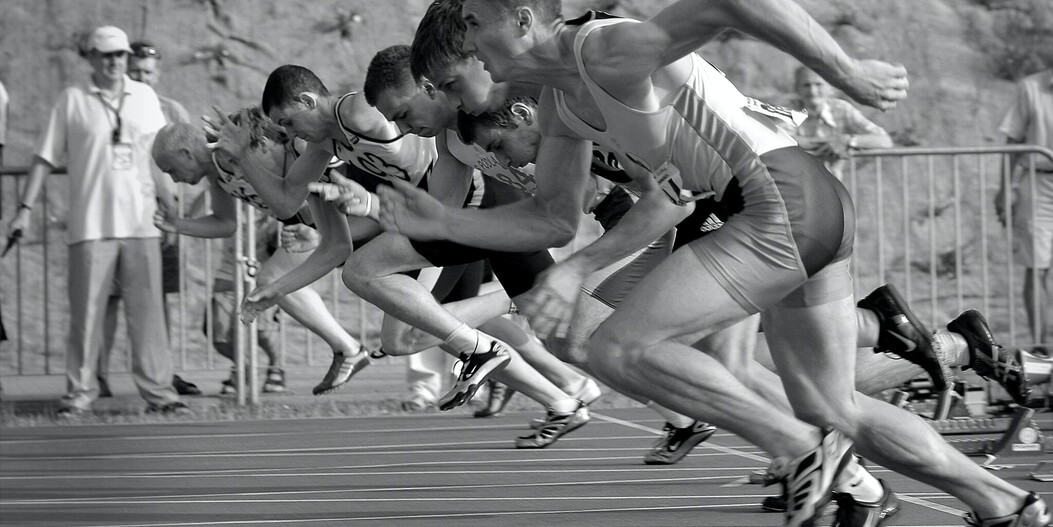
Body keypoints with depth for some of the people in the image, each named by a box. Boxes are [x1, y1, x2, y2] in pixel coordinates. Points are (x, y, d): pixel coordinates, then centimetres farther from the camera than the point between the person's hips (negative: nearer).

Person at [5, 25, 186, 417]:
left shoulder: (144, 97, 11)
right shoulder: (72, 100, 3)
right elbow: (45, 158, 4)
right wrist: (26, 208, -1)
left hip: (141, 223, 2)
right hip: (91, 224, -2)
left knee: (147, 311, 1)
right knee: (85, 311, -2)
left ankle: (158, 390, 5)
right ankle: (80, 392, 4)